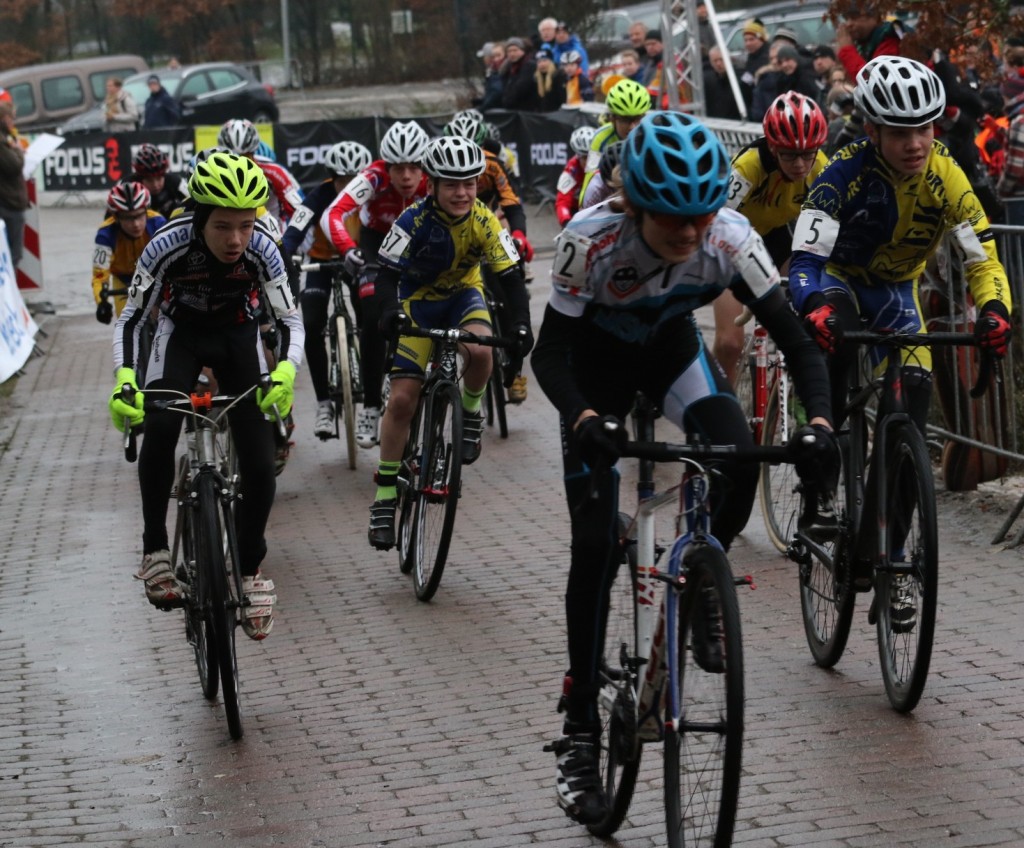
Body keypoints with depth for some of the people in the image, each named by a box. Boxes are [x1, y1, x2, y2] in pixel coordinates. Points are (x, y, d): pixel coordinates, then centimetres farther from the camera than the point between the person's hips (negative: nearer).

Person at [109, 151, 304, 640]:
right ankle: (155, 550, -18)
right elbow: (130, 319, -19)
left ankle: (250, 571, 10)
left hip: (238, 336, 1)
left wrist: (285, 372, -39)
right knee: (158, 427, -31)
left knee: (260, 463, -11)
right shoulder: (168, 247, -31)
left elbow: (290, 320, -18)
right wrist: (124, 382, -36)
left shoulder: (261, 248, -29)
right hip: (180, 333, -1)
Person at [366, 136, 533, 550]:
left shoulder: (484, 221, -19)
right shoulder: (414, 221, -24)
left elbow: (510, 278, -19)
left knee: (480, 349, -34)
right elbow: (388, 273, -26)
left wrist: (520, 325, -35)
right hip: (419, 302, -1)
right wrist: (390, 311, -47)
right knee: (401, 400, -10)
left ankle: (470, 412, -2)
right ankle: (385, 496, 1)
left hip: (463, 295, 1)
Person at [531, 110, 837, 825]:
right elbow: (549, 352, -32)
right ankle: (580, 733, 1)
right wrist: (584, 418, -52)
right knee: (596, 543, -9)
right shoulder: (593, 238, -36)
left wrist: (820, 421, -44)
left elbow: (796, 338, -27)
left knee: (739, 457, -28)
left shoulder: (730, 237, -30)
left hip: (671, 343, 2)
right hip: (597, 357, -2)